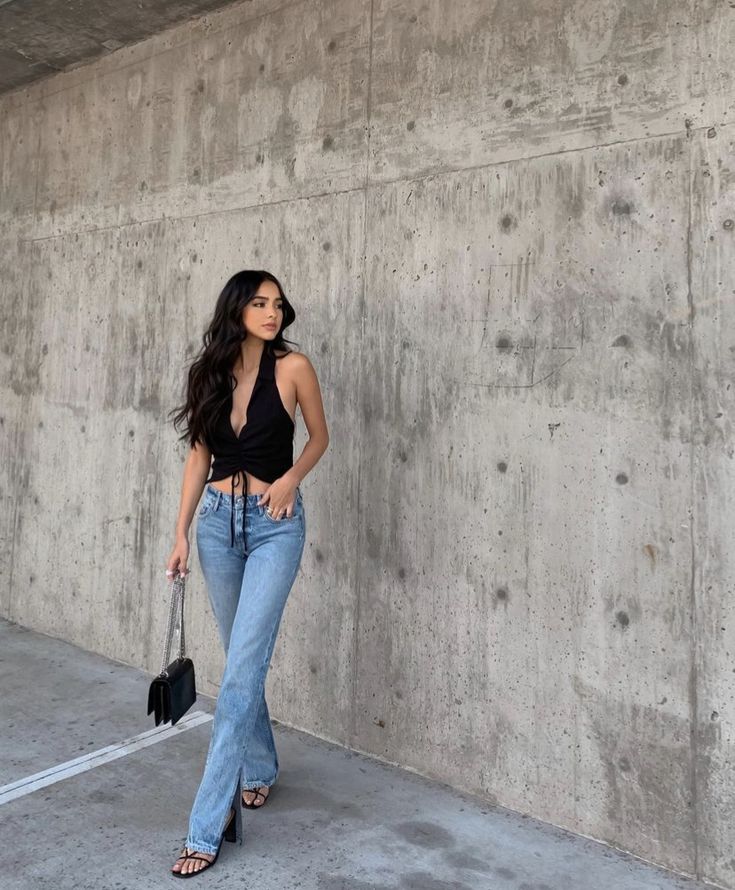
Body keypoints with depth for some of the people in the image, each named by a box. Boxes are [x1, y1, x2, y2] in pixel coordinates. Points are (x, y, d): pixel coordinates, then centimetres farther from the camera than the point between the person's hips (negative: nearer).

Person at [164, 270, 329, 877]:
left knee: (242, 670, -8)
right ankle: (260, 769, 38)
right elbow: (199, 455, 7)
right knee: (243, 660, 16)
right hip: (218, 519, 4)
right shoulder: (211, 372, 3)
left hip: (274, 524, -4)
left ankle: (208, 827, -1)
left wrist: (291, 479, -13)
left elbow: (320, 437, 5)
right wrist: (182, 534, 3)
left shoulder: (293, 367, -7)